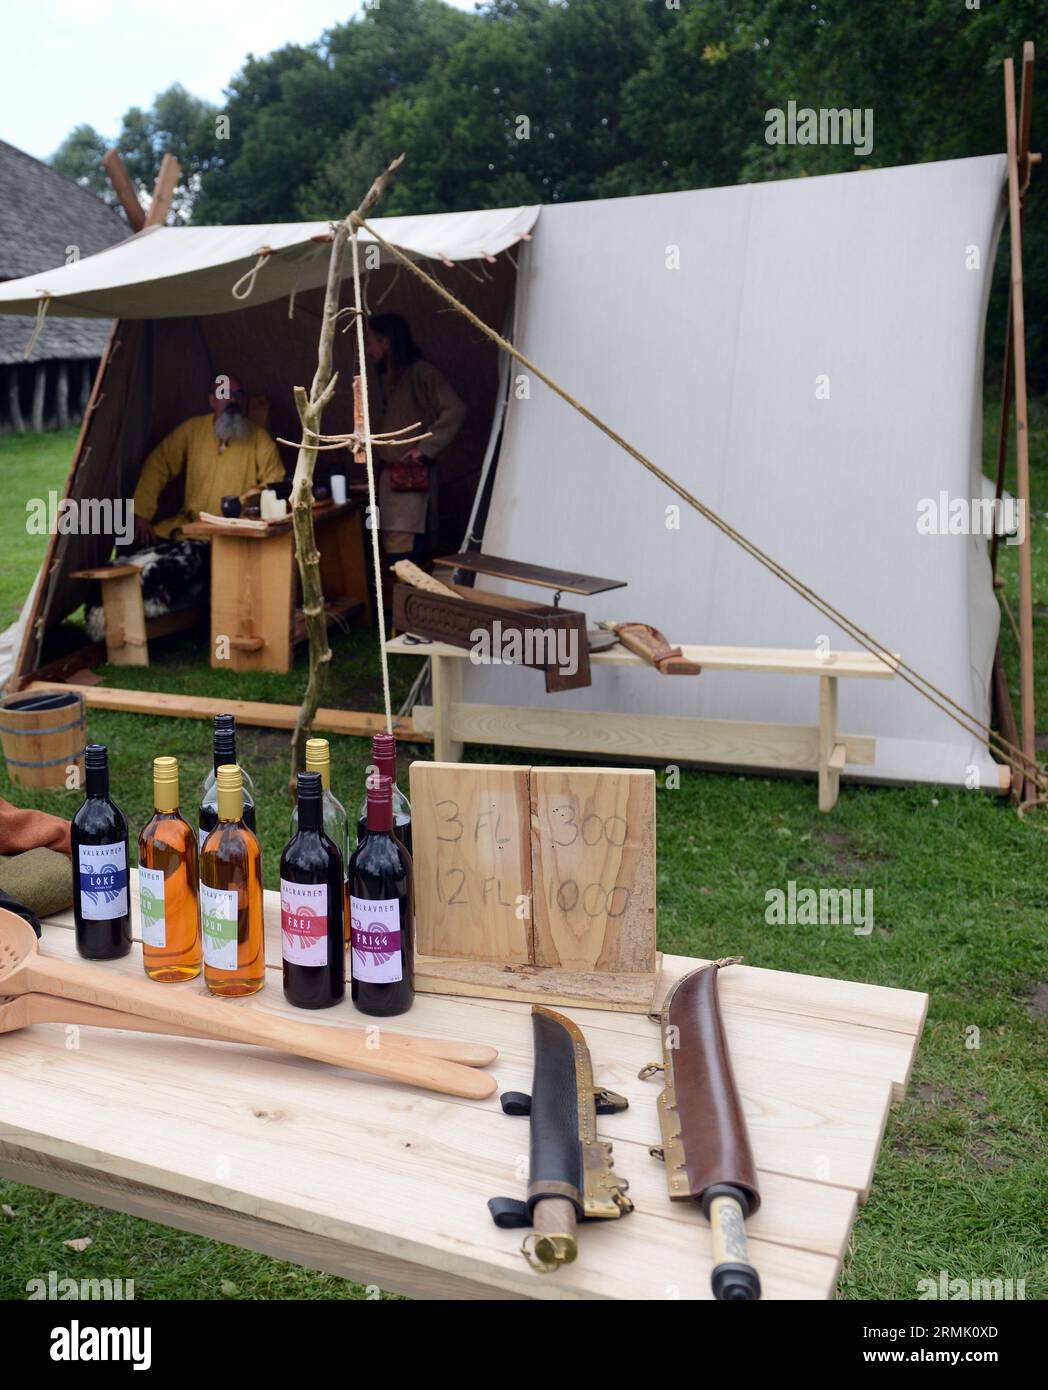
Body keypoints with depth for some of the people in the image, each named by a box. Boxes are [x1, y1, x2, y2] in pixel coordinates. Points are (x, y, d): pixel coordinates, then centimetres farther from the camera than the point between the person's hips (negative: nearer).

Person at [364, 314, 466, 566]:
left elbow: (454, 410, -18)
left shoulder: (421, 373, -6)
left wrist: (425, 449, -18)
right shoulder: (387, 380, 21)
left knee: (401, 562, -16)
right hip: (389, 483, 9)